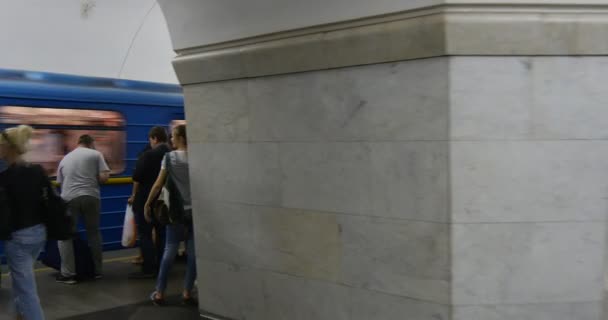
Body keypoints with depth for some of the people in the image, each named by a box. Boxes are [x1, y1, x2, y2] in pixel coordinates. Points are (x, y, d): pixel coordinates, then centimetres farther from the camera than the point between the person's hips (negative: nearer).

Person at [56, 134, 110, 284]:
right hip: (91, 197, -1)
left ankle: (68, 274, 5)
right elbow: (104, 177, -1)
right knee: (94, 233, 14)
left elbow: (60, 182, 22)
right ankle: (97, 270, 20)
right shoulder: (96, 154, 8)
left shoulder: (65, 158, 19)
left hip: (69, 198, 1)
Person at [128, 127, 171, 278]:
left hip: (146, 200, -6)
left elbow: (137, 177, -12)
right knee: (162, 234, 12)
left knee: (145, 234, 0)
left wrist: (134, 195, 1)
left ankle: (149, 269, -2)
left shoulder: (148, 155, -11)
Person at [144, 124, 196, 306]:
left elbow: (158, 184, -4)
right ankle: (187, 293, 10)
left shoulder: (170, 157, -4)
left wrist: (147, 204, 6)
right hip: (195, 210, 1)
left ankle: (159, 294, 12)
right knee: (193, 253, 6)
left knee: (169, 251, 6)